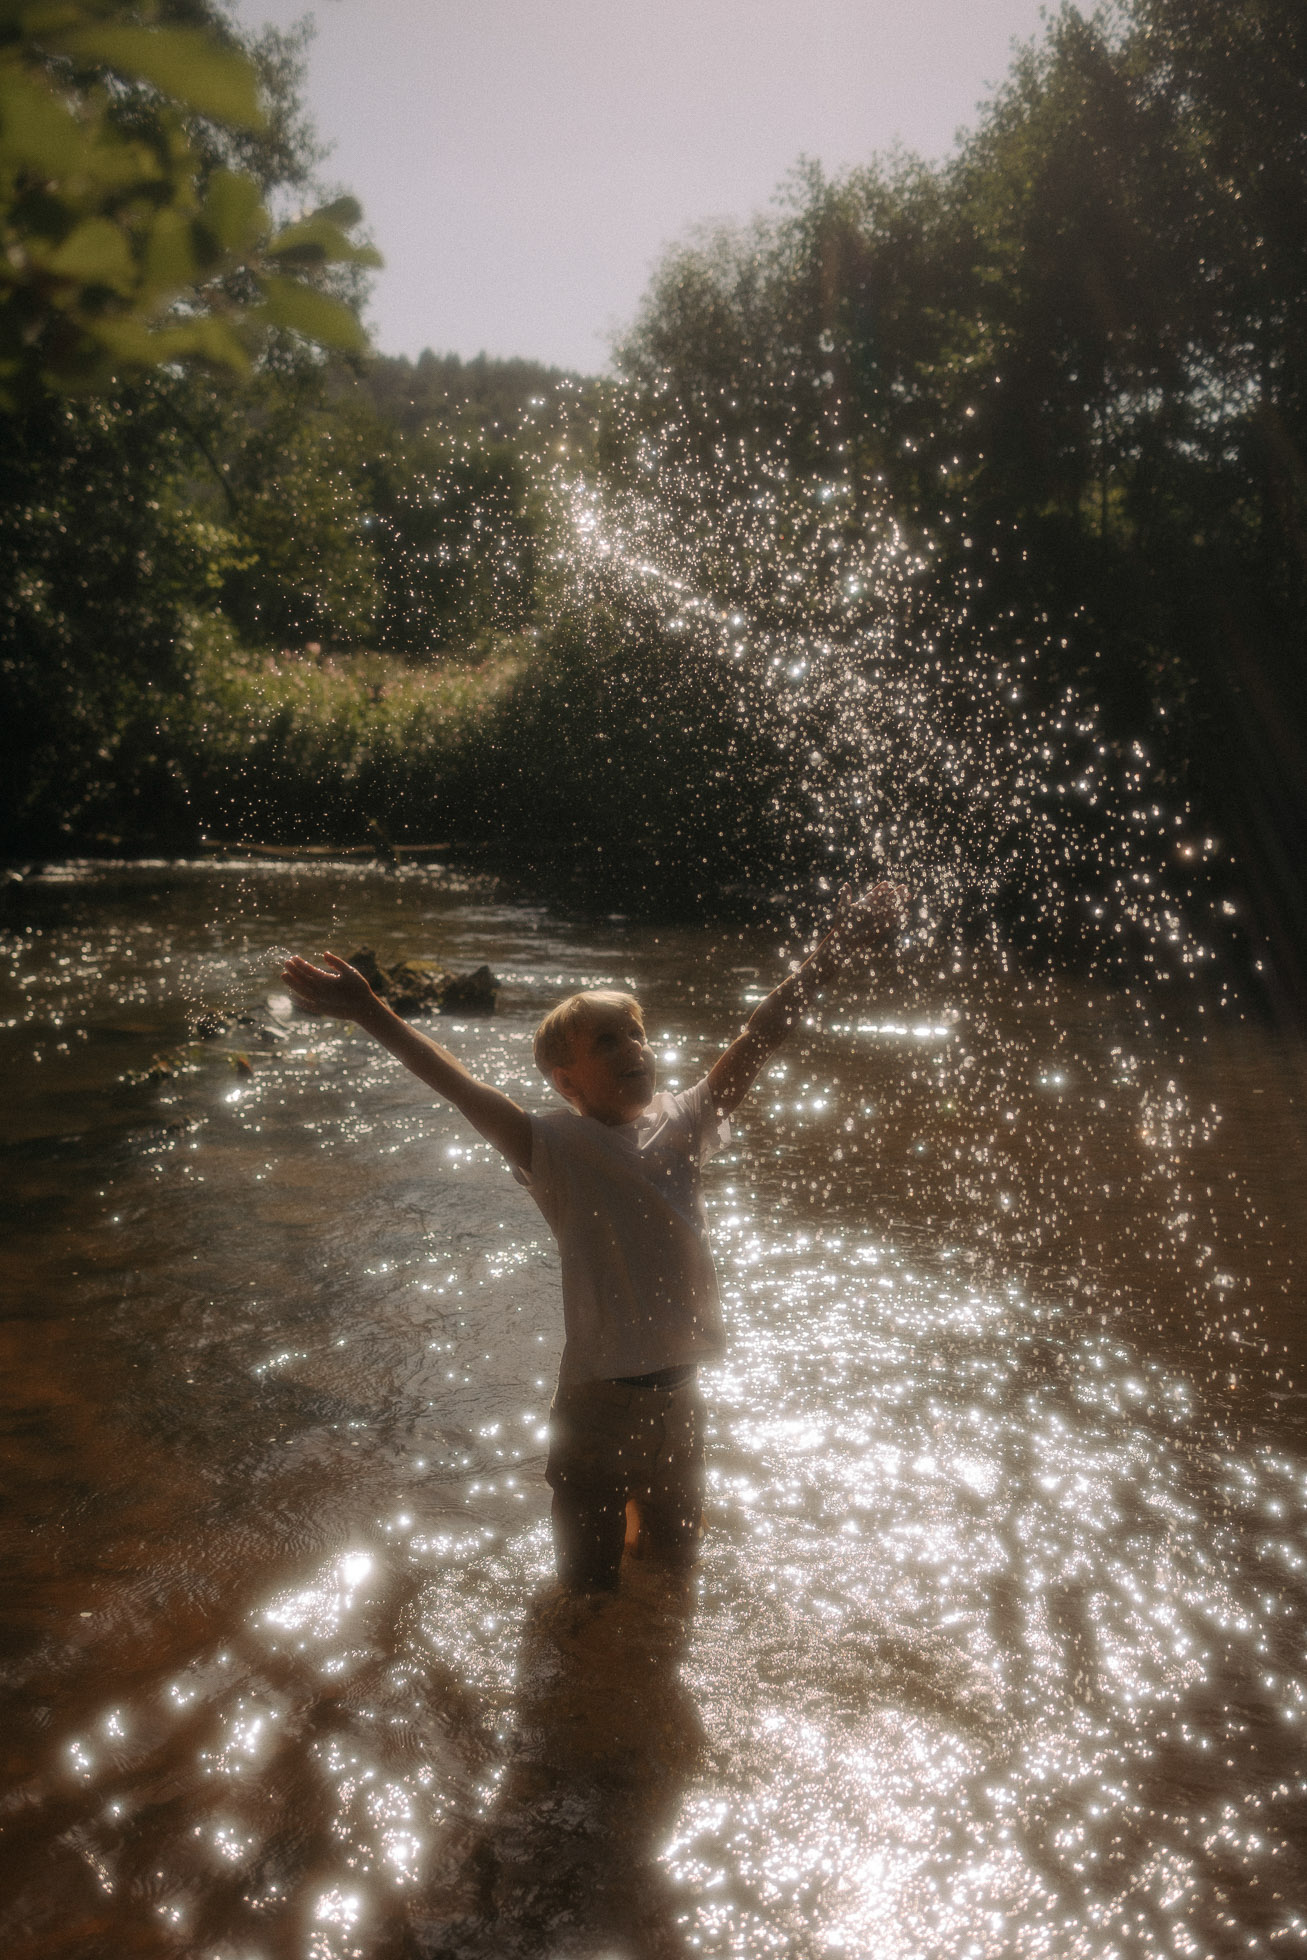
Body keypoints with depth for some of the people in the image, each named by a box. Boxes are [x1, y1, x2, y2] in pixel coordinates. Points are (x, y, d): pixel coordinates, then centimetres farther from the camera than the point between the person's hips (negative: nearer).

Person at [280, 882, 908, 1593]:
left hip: (679, 1391, 4)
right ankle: (606, 1513, 41)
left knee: (678, 1552, 26)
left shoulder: (682, 1124, -3)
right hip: (598, 1395, -4)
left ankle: (640, 1510, 55)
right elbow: (462, 1087, -26)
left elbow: (755, 1040, -10)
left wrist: (832, 952, -16)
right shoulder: (554, 1146, -14)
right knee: (589, 1583, 11)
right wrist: (371, 1016, -36)